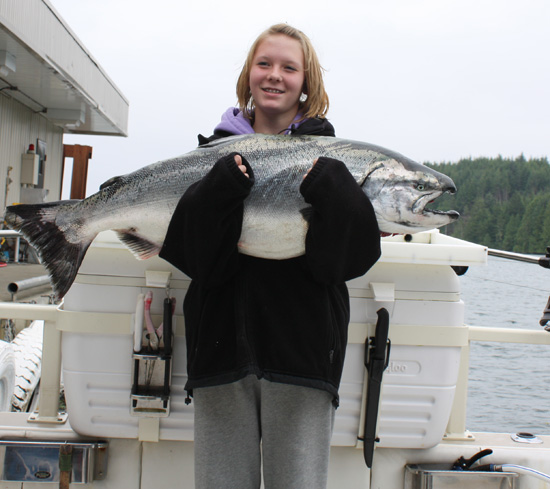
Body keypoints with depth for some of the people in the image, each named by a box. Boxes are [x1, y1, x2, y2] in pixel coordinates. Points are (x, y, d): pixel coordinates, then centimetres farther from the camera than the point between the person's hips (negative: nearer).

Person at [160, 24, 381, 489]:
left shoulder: (328, 153, 9)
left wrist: (324, 185, -18)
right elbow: (189, 249, -1)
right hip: (224, 341, 1)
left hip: (302, 346, -1)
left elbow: (355, 251, -3)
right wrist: (223, 184, -16)